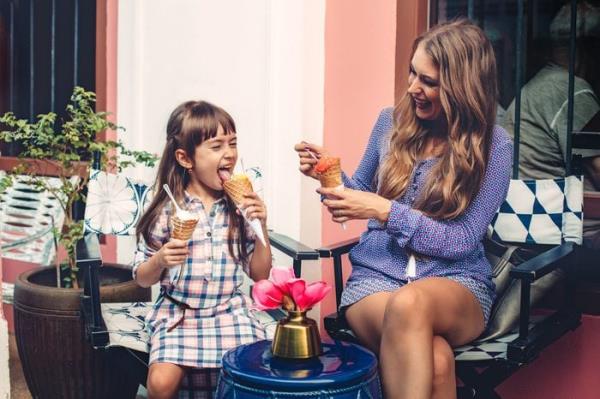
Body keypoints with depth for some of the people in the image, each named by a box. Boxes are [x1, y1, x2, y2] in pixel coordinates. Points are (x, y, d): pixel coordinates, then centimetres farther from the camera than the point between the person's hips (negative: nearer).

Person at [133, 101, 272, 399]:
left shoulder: (239, 207, 2)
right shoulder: (167, 210, -4)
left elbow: (260, 275, 6)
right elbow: (142, 279, 3)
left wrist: (261, 227, -7)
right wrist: (161, 260, -18)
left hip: (230, 313, 1)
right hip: (177, 314, -1)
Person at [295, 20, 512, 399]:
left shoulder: (494, 145, -6)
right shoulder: (391, 122, 4)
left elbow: (462, 241, -9)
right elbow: (363, 194, 19)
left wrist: (386, 211, -19)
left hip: (456, 282, -1)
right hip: (376, 275, 1)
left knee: (410, 304, -41)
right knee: (433, 361, -35)